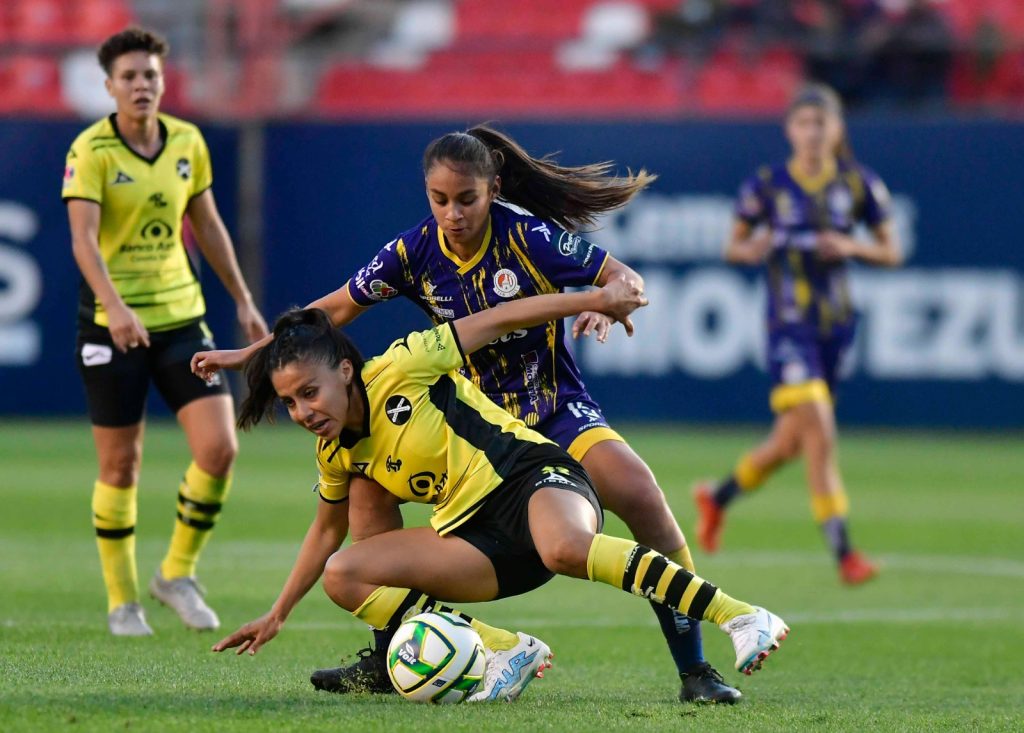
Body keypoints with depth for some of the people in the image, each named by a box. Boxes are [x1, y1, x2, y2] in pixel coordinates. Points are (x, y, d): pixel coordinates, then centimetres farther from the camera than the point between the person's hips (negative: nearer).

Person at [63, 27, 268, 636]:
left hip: (181, 316, 4)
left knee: (220, 448, -8)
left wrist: (243, 301, 16)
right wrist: (114, 306, -38)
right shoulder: (91, 151, -12)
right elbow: (83, 237, -24)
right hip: (114, 325, -4)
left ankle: (179, 573, 12)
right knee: (121, 466, 2)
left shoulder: (188, 143, 4)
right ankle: (123, 602, 17)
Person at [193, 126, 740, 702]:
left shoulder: (527, 237, -20)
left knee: (636, 491, -30)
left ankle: (694, 670, -20)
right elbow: (335, 309, 6)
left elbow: (627, 279, -15)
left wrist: (606, 309, -37)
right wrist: (251, 353, 6)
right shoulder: (415, 252, -9)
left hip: (555, 410, -5)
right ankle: (387, 660, 2)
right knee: (368, 482, -9)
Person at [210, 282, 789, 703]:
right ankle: (508, 651, -12)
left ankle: (741, 618, -38)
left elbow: (498, 321, -7)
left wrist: (597, 299, -12)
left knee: (566, 549, -43)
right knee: (341, 576, -9)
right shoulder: (336, 452, 9)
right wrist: (278, 615, 30)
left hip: (534, 478, -7)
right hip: (475, 535, 7)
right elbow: (329, 529, 28)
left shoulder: (397, 372, -11)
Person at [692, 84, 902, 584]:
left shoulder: (859, 185, 2)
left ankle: (718, 496, 42)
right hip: (789, 326, -4)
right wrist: (750, 250, -15)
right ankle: (843, 552, -17)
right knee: (819, 433, -19)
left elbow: (891, 252, 8)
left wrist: (851, 247, -11)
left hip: (836, 326, 4)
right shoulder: (767, 185, -3)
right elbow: (734, 245, 7)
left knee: (791, 442, 14)